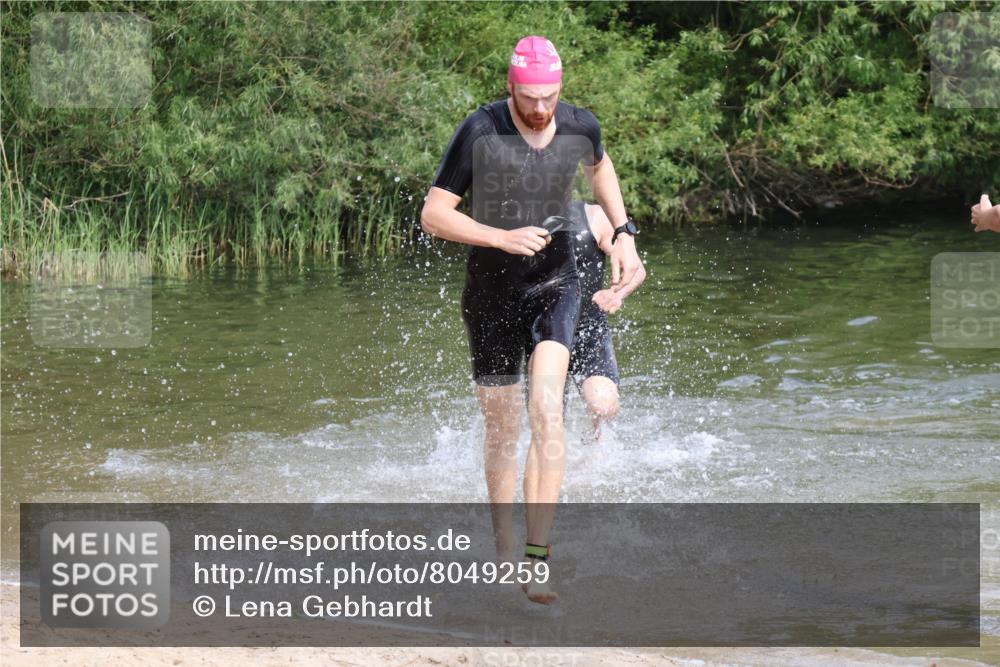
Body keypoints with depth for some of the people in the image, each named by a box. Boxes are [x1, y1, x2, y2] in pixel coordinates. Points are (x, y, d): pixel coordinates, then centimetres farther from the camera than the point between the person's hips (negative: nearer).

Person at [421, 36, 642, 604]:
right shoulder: (480, 131, -16)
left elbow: (599, 167, 20)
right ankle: (504, 546, 30)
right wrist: (502, 238, -24)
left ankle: (538, 559, -26)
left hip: (556, 281, 1)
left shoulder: (580, 126, -6)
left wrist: (624, 234, 12)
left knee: (547, 408, -22)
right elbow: (433, 214, -13)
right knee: (503, 429, 7)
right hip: (492, 288, -1)